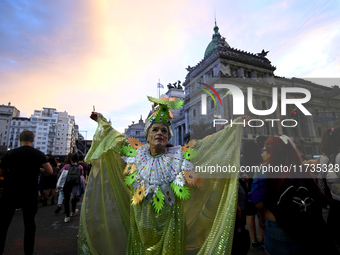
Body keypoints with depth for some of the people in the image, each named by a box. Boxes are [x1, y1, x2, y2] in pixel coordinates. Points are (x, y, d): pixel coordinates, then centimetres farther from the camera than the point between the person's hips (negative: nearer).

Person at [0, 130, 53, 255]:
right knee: (29, 222, 12)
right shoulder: (39, 154, -4)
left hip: (10, 193, 0)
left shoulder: (10, 153, -4)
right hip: (30, 194, 1)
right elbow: (50, 171, -9)